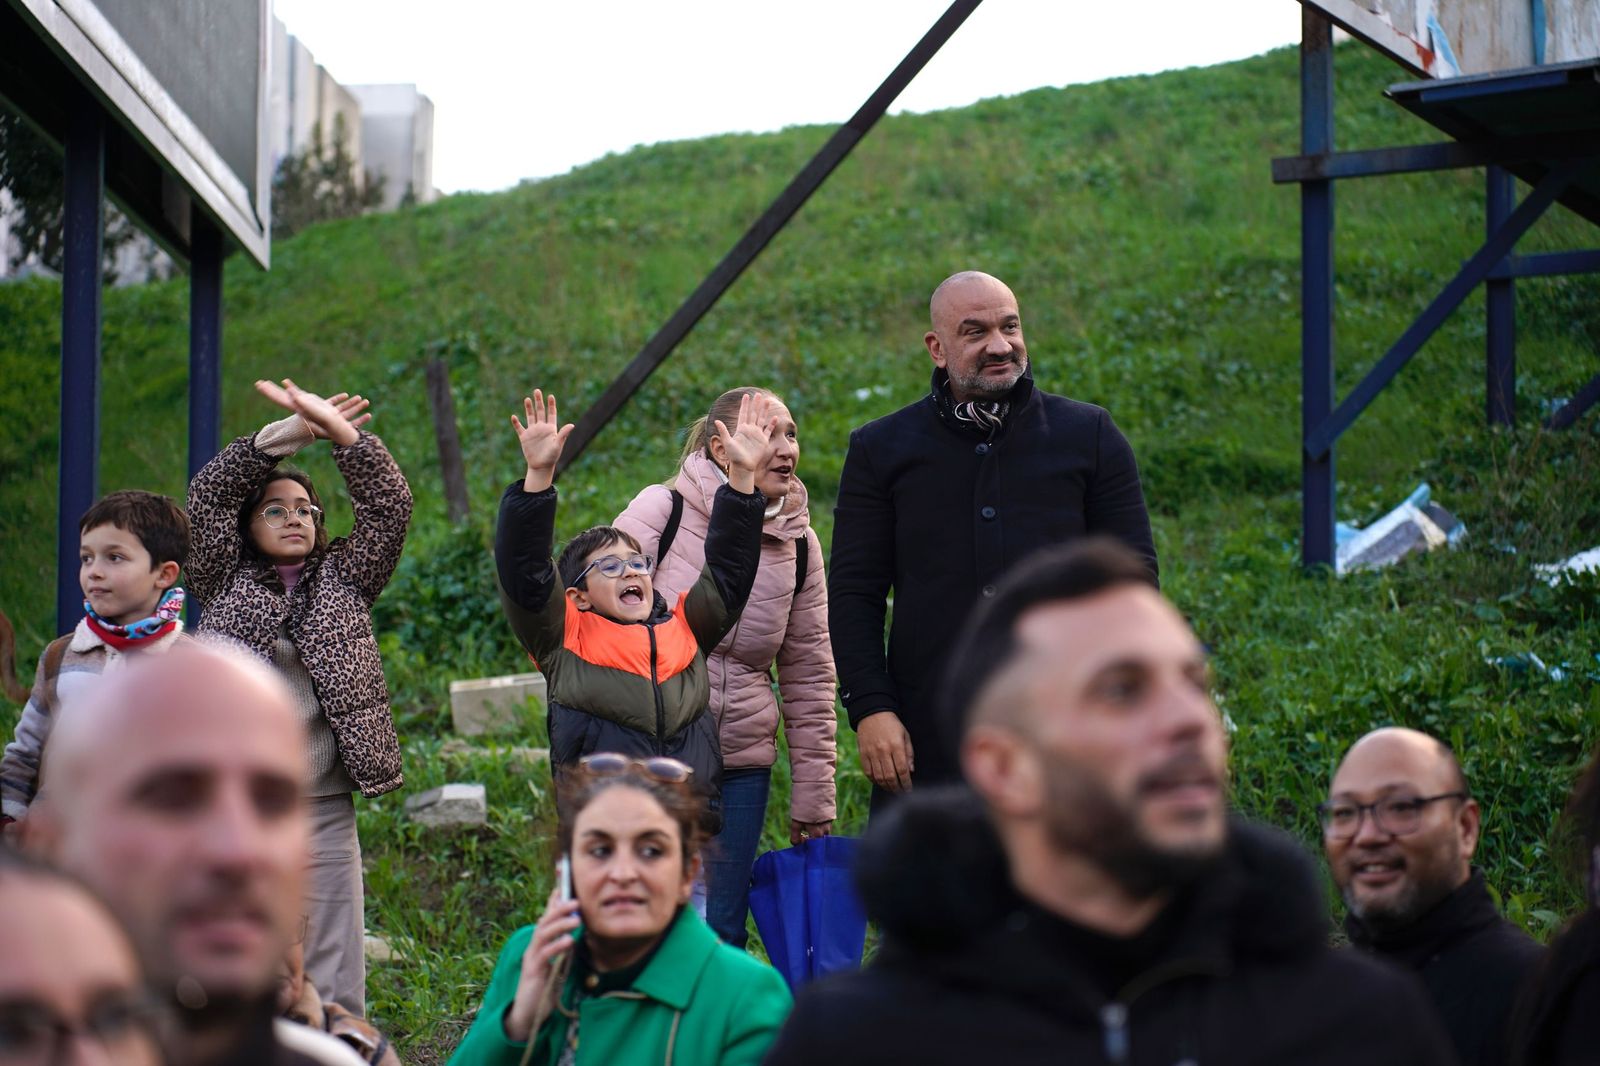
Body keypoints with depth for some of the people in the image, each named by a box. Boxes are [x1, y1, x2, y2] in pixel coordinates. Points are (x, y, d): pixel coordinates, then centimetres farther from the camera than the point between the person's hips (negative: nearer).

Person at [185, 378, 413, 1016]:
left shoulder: (344, 581, 16)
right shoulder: (224, 583, 12)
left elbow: (389, 506, 5)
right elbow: (207, 497, 0)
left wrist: (340, 435, -8)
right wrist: (286, 435, -10)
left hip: (323, 810, 2)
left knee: (334, 987, 1)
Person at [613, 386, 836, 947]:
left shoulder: (799, 546, 6)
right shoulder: (662, 511, -7)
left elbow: (809, 678, 11)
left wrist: (813, 795, 10)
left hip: (742, 764, 4)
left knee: (722, 932, 5)